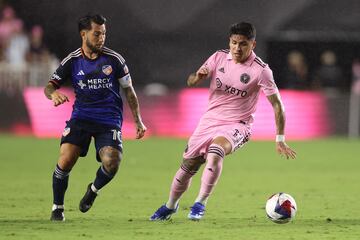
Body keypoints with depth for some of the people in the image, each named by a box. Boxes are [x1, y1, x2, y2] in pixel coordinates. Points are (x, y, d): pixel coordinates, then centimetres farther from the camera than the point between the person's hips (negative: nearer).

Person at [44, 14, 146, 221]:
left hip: (110, 119, 0)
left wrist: (138, 120, 8)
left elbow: (129, 90, 9)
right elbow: (50, 86, 4)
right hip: (81, 117, 0)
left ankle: (94, 189, 16)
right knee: (66, 159, -19)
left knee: (112, 163, -20)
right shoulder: (72, 61, 0)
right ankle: (57, 207, 1)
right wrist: (53, 94, -22)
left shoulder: (114, 59, -1)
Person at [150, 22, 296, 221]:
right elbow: (191, 82, 3)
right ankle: (170, 206, 31)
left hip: (236, 125, -4)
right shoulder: (219, 58, -1)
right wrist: (198, 76, -22)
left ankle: (200, 204, -25)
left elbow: (276, 104, -11)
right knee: (188, 166, 5)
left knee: (215, 153, -34)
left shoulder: (260, 70, -14)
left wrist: (280, 140, -14)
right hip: (209, 120, 4)